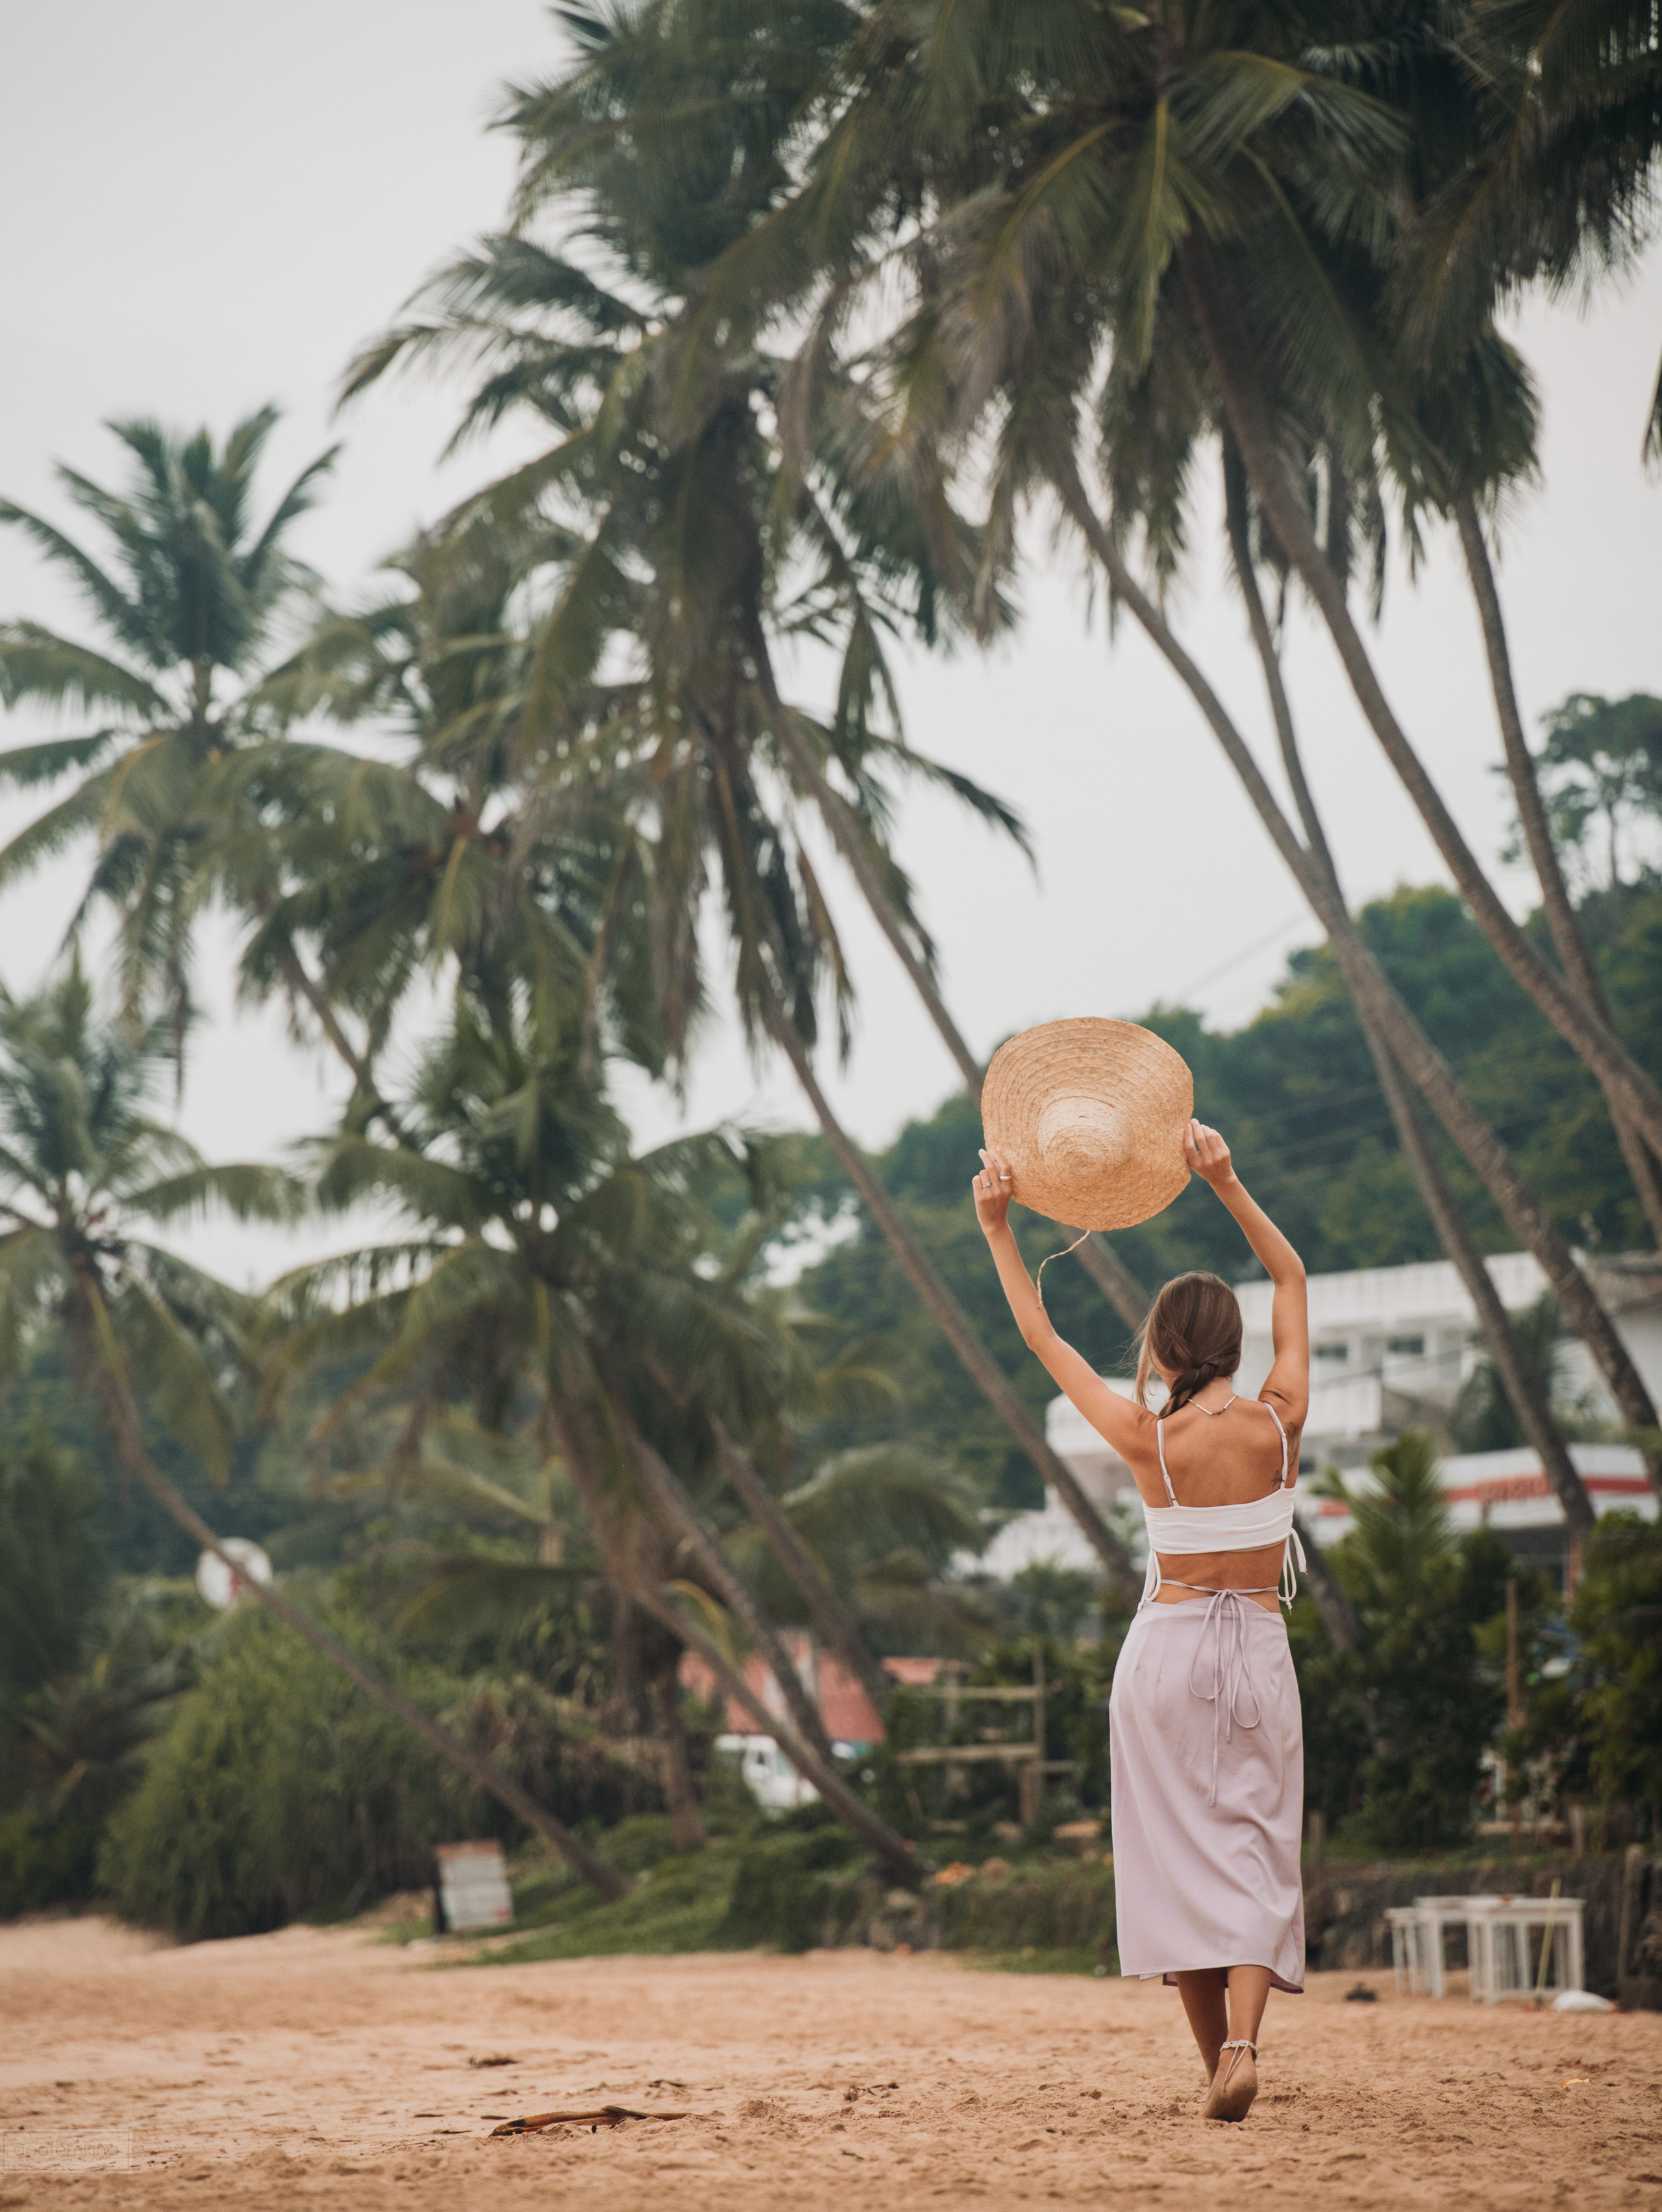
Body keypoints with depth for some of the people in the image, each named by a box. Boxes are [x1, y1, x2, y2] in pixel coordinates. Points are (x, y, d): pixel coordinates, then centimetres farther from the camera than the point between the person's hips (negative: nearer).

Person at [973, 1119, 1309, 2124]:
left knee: (1185, 1852, 5)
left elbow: (1044, 1337, -2)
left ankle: (1218, 2061, 3)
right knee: (1258, 1849, 2)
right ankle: (1243, 2041, -19)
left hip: (1168, 1646, -1)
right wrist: (1229, 1185, 1)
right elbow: (1294, 1279, 4)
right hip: (1260, 1654, 1)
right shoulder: (1280, 1422, -8)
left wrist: (999, 1228, 0)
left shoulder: (1148, 1440, -11)